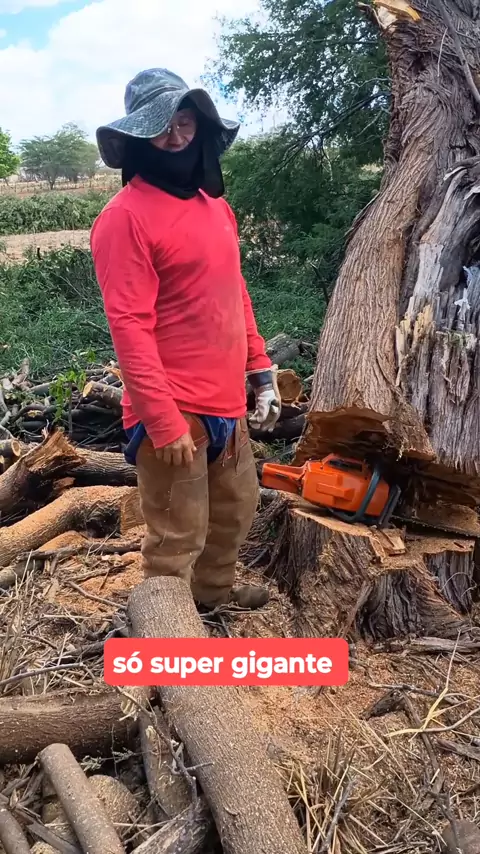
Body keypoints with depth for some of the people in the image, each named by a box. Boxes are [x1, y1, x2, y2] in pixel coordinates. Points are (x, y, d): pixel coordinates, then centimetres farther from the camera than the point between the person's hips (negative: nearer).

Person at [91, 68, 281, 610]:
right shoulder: (126, 216, -14)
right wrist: (165, 423, -21)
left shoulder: (215, 205, 13)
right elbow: (129, 327, -19)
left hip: (227, 405, 9)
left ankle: (214, 591, 49)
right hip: (174, 413, -8)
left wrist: (261, 372, 14)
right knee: (176, 540, 4)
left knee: (235, 512, 25)